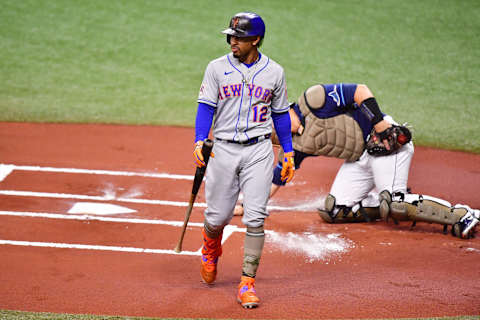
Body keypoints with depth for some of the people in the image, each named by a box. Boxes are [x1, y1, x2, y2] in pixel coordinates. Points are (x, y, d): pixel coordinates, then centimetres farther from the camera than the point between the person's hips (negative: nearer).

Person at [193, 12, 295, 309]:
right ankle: (210, 250, 39)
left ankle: (247, 284, -3)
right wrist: (199, 141, -15)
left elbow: (280, 114, 13)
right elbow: (206, 106, 0)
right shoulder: (217, 68, 3)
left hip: (259, 150, 0)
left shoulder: (274, 72, 5)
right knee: (217, 216, 4)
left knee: (255, 218, -8)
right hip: (224, 150, 0)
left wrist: (289, 153, 11)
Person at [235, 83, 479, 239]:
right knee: (335, 212, -1)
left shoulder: (313, 100, -15)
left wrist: (380, 124, -26)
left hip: (385, 142, -9)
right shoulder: (298, 145, 8)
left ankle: (460, 215, -14)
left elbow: (360, 91, -19)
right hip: (358, 160, 9)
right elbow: (277, 178, 16)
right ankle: (391, 207, 7)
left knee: (395, 203, -24)